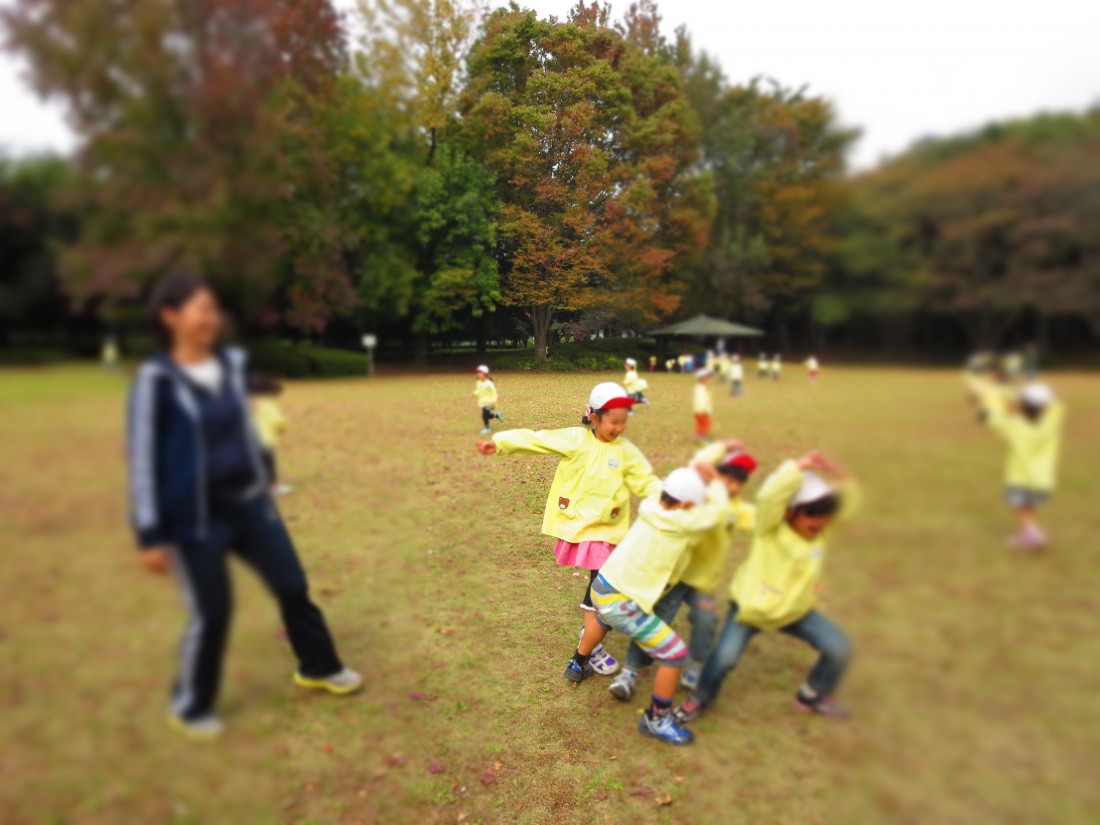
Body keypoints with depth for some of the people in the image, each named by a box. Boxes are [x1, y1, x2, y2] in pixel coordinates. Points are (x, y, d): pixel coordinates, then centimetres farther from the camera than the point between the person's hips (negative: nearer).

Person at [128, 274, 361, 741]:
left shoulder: (231, 364, 2)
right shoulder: (157, 379, -14)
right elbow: (143, 460, -12)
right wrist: (150, 536, -12)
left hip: (249, 502, 6)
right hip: (196, 518, -5)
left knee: (293, 585, 12)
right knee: (212, 612, 4)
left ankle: (318, 668, 35)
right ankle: (190, 707, 31)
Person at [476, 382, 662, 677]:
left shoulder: (626, 450, 0)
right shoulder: (574, 439, -10)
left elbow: (646, 482, 1)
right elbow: (536, 440, -13)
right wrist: (498, 443, -21)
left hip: (608, 526, 4)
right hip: (580, 522, -4)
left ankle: (591, 628, 36)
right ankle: (590, 645, 9)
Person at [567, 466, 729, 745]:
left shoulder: (652, 507, -2)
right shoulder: (679, 524, -21)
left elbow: (666, 490, 20)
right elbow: (717, 509, -8)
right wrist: (712, 481, 4)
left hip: (602, 587, 9)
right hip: (619, 603, -8)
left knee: (603, 620, 42)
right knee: (676, 654, 2)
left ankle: (577, 666, 63)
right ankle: (656, 720, 19)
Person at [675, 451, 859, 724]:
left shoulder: (823, 528, -7)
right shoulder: (771, 527, -23)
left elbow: (848, 504, -18)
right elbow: (768, 497, -42)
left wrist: (839, 476, -35)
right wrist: (798, 466, -44)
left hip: (796, 609, 5)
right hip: (751, 605, -5)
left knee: (839, 648, 0)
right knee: (725, 656, -16)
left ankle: (813, 696, 30)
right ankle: (701, 699, 16)